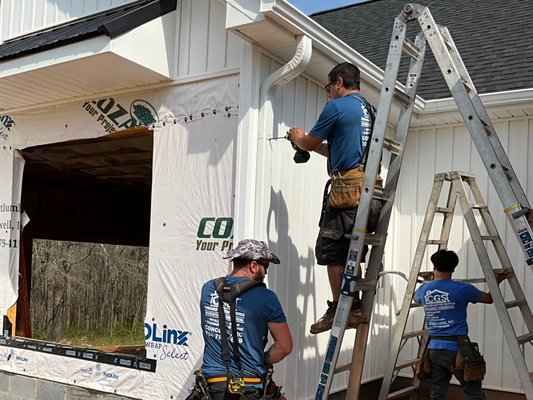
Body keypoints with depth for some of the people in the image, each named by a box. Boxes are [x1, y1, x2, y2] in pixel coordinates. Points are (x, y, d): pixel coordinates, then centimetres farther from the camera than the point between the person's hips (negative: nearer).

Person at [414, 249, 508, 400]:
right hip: (457, 349, -4)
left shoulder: (423, 290, 4)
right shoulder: (462, 289, -9)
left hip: (434, 349, 4)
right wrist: (497, 281, 25)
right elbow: (489, 298, 8)